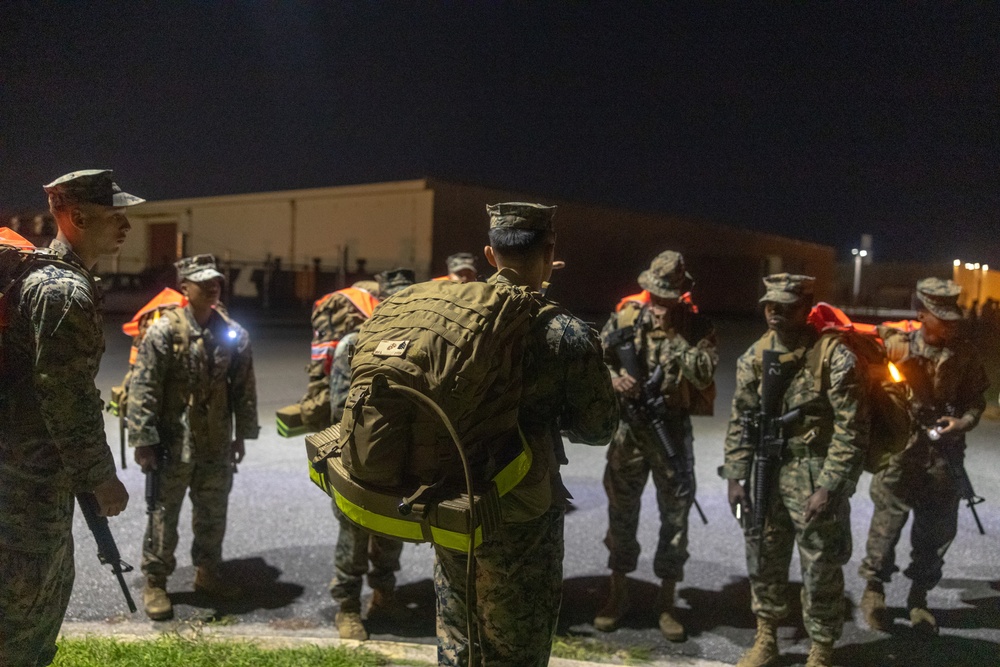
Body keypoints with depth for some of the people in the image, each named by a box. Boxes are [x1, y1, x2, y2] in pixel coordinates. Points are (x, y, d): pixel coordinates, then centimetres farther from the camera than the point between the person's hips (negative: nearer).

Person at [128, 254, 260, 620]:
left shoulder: (234, 334, 2)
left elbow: (244, 388, 8)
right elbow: (142, 391, -12)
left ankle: (207, 572, 33)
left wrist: (243, 434, 9)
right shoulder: (163, 332, -11)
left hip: (217, 445, 4)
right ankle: (155, 582, 23)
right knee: (164, 514, 7)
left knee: (213, 513, 15)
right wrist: (143, 441, -14)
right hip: (173, 443, -4)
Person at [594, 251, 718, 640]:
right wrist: (615, 379, -15)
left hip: (674, 432, -1)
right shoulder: (625, 316, 0)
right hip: (629, 429, 1)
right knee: (621, 512, 9)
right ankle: (618, 594, 26)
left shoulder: (695, 325, -3)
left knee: (675, 516, 6)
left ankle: (667, 603, 20)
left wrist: (672, 335, -18)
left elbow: (705, 375, -15)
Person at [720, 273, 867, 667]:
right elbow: (741, 420, 8)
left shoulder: (835, 358, -13)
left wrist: (829, 487, -18)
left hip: (815, 477, -5)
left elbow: (852, 430, -14)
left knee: (821, 571, 5)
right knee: (762, 560, 15)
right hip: (765, 473, 5)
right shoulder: (755, 357, 3)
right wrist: (735, 476, 3)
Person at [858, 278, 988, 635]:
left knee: (937, 529, 10)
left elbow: (975, 400, 6)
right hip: (899, 450, -2)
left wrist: (962, 422, -12)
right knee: (887, 522, 4)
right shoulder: (895, 345, -8)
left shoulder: (965, 355, -2)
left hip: (944, 454, 3)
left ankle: (918, 596, 28)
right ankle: (874, 588, 23)